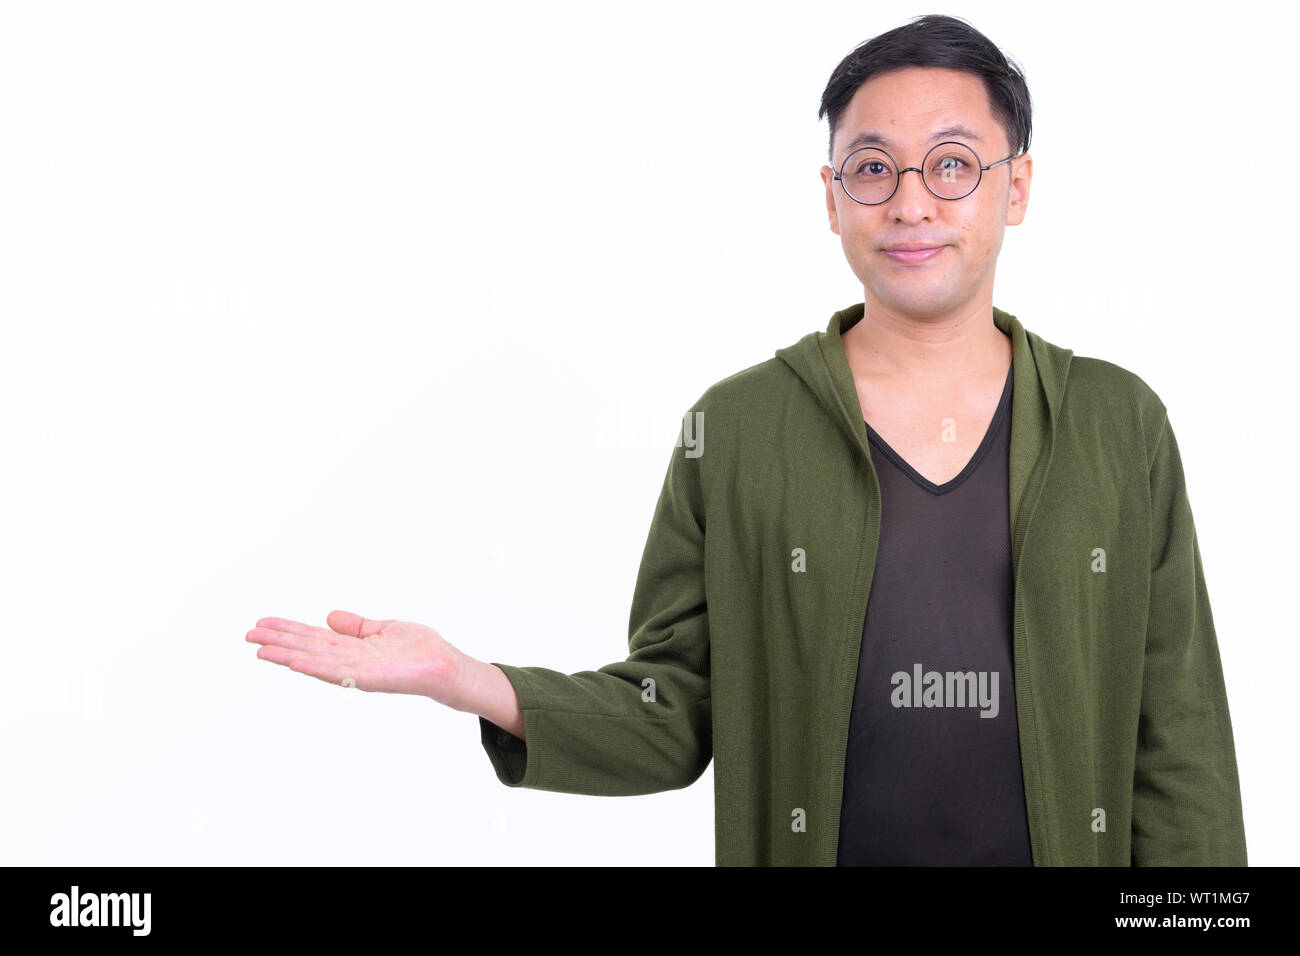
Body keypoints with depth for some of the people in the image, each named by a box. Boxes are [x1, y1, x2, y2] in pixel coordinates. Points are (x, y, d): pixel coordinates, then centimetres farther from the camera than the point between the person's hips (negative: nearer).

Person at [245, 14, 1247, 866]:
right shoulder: (734, 429, -3)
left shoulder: (1121, 426, -1)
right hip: (800, 841, 0)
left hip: (1073, 844, 1)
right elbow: (675, 717, -4)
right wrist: (471, 682, -18)